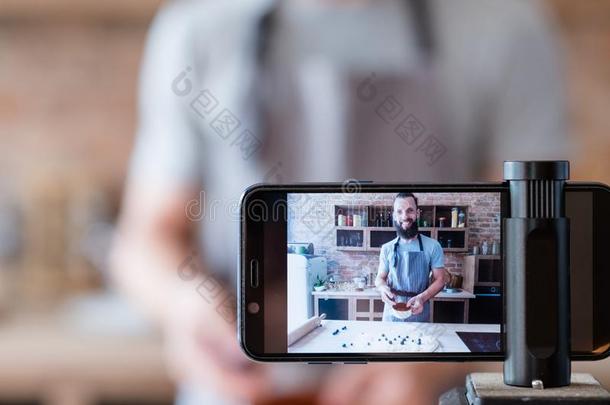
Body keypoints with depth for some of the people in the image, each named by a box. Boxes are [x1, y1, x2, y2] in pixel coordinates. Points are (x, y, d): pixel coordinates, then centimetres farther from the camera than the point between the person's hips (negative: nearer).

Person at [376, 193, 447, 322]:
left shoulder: (432, 246, -4)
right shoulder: (387, 248, 4)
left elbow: (440, 279, -2)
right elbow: (380, 277, 11)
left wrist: (422, 298, -21)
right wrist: (383, 287, -14)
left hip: (419, 315, -2)